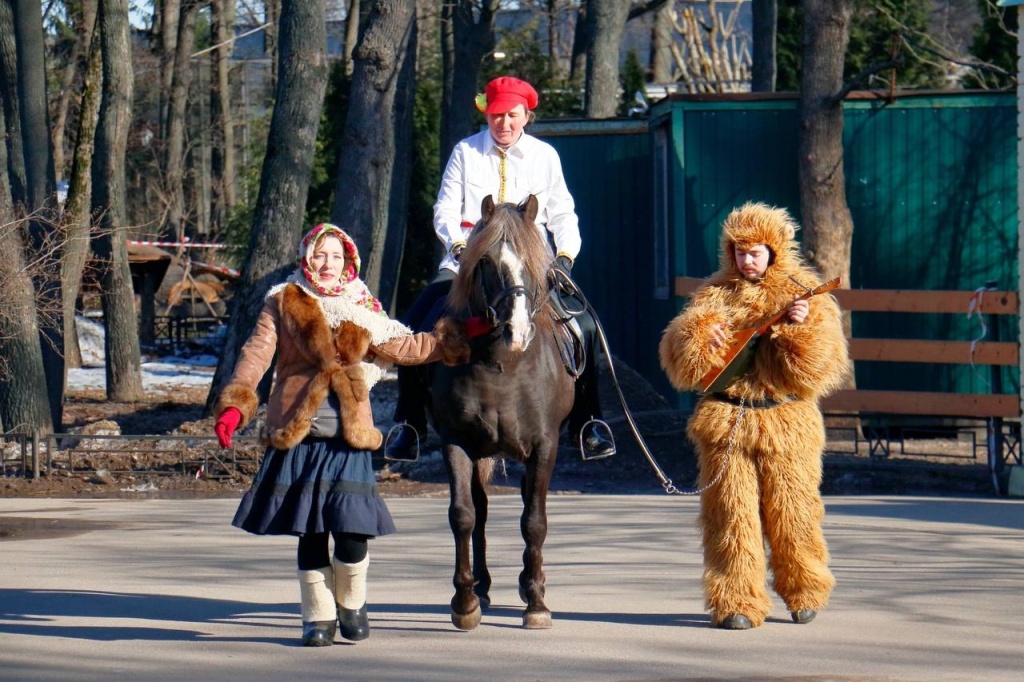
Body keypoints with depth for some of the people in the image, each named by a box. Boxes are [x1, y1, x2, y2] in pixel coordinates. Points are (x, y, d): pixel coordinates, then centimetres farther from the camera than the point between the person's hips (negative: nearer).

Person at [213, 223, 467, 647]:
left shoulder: (361, 311, 13)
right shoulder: (283, 305, 4)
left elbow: (399, 347, 17)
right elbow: (256, 354, -4)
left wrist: (450, 344, 10)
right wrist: (235, 403, -17)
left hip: (348, 437, 1)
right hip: (298, 435, -1)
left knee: (352, 531, -8)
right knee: (310, 532, 3)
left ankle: (351, 604, 17)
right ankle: (319, 616, 16)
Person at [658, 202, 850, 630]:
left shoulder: (805, 293, 5)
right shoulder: (716, 295, 9)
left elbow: (821, 367, -4)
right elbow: (681, 365, 4)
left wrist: (804, 327, -20)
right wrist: (697, 337, -16)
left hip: (787, 422, -1)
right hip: (725, 421, 1)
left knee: (792, 513, 4)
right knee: (730, 514, 0)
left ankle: (804, 593, 25)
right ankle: (736, 601, 6)